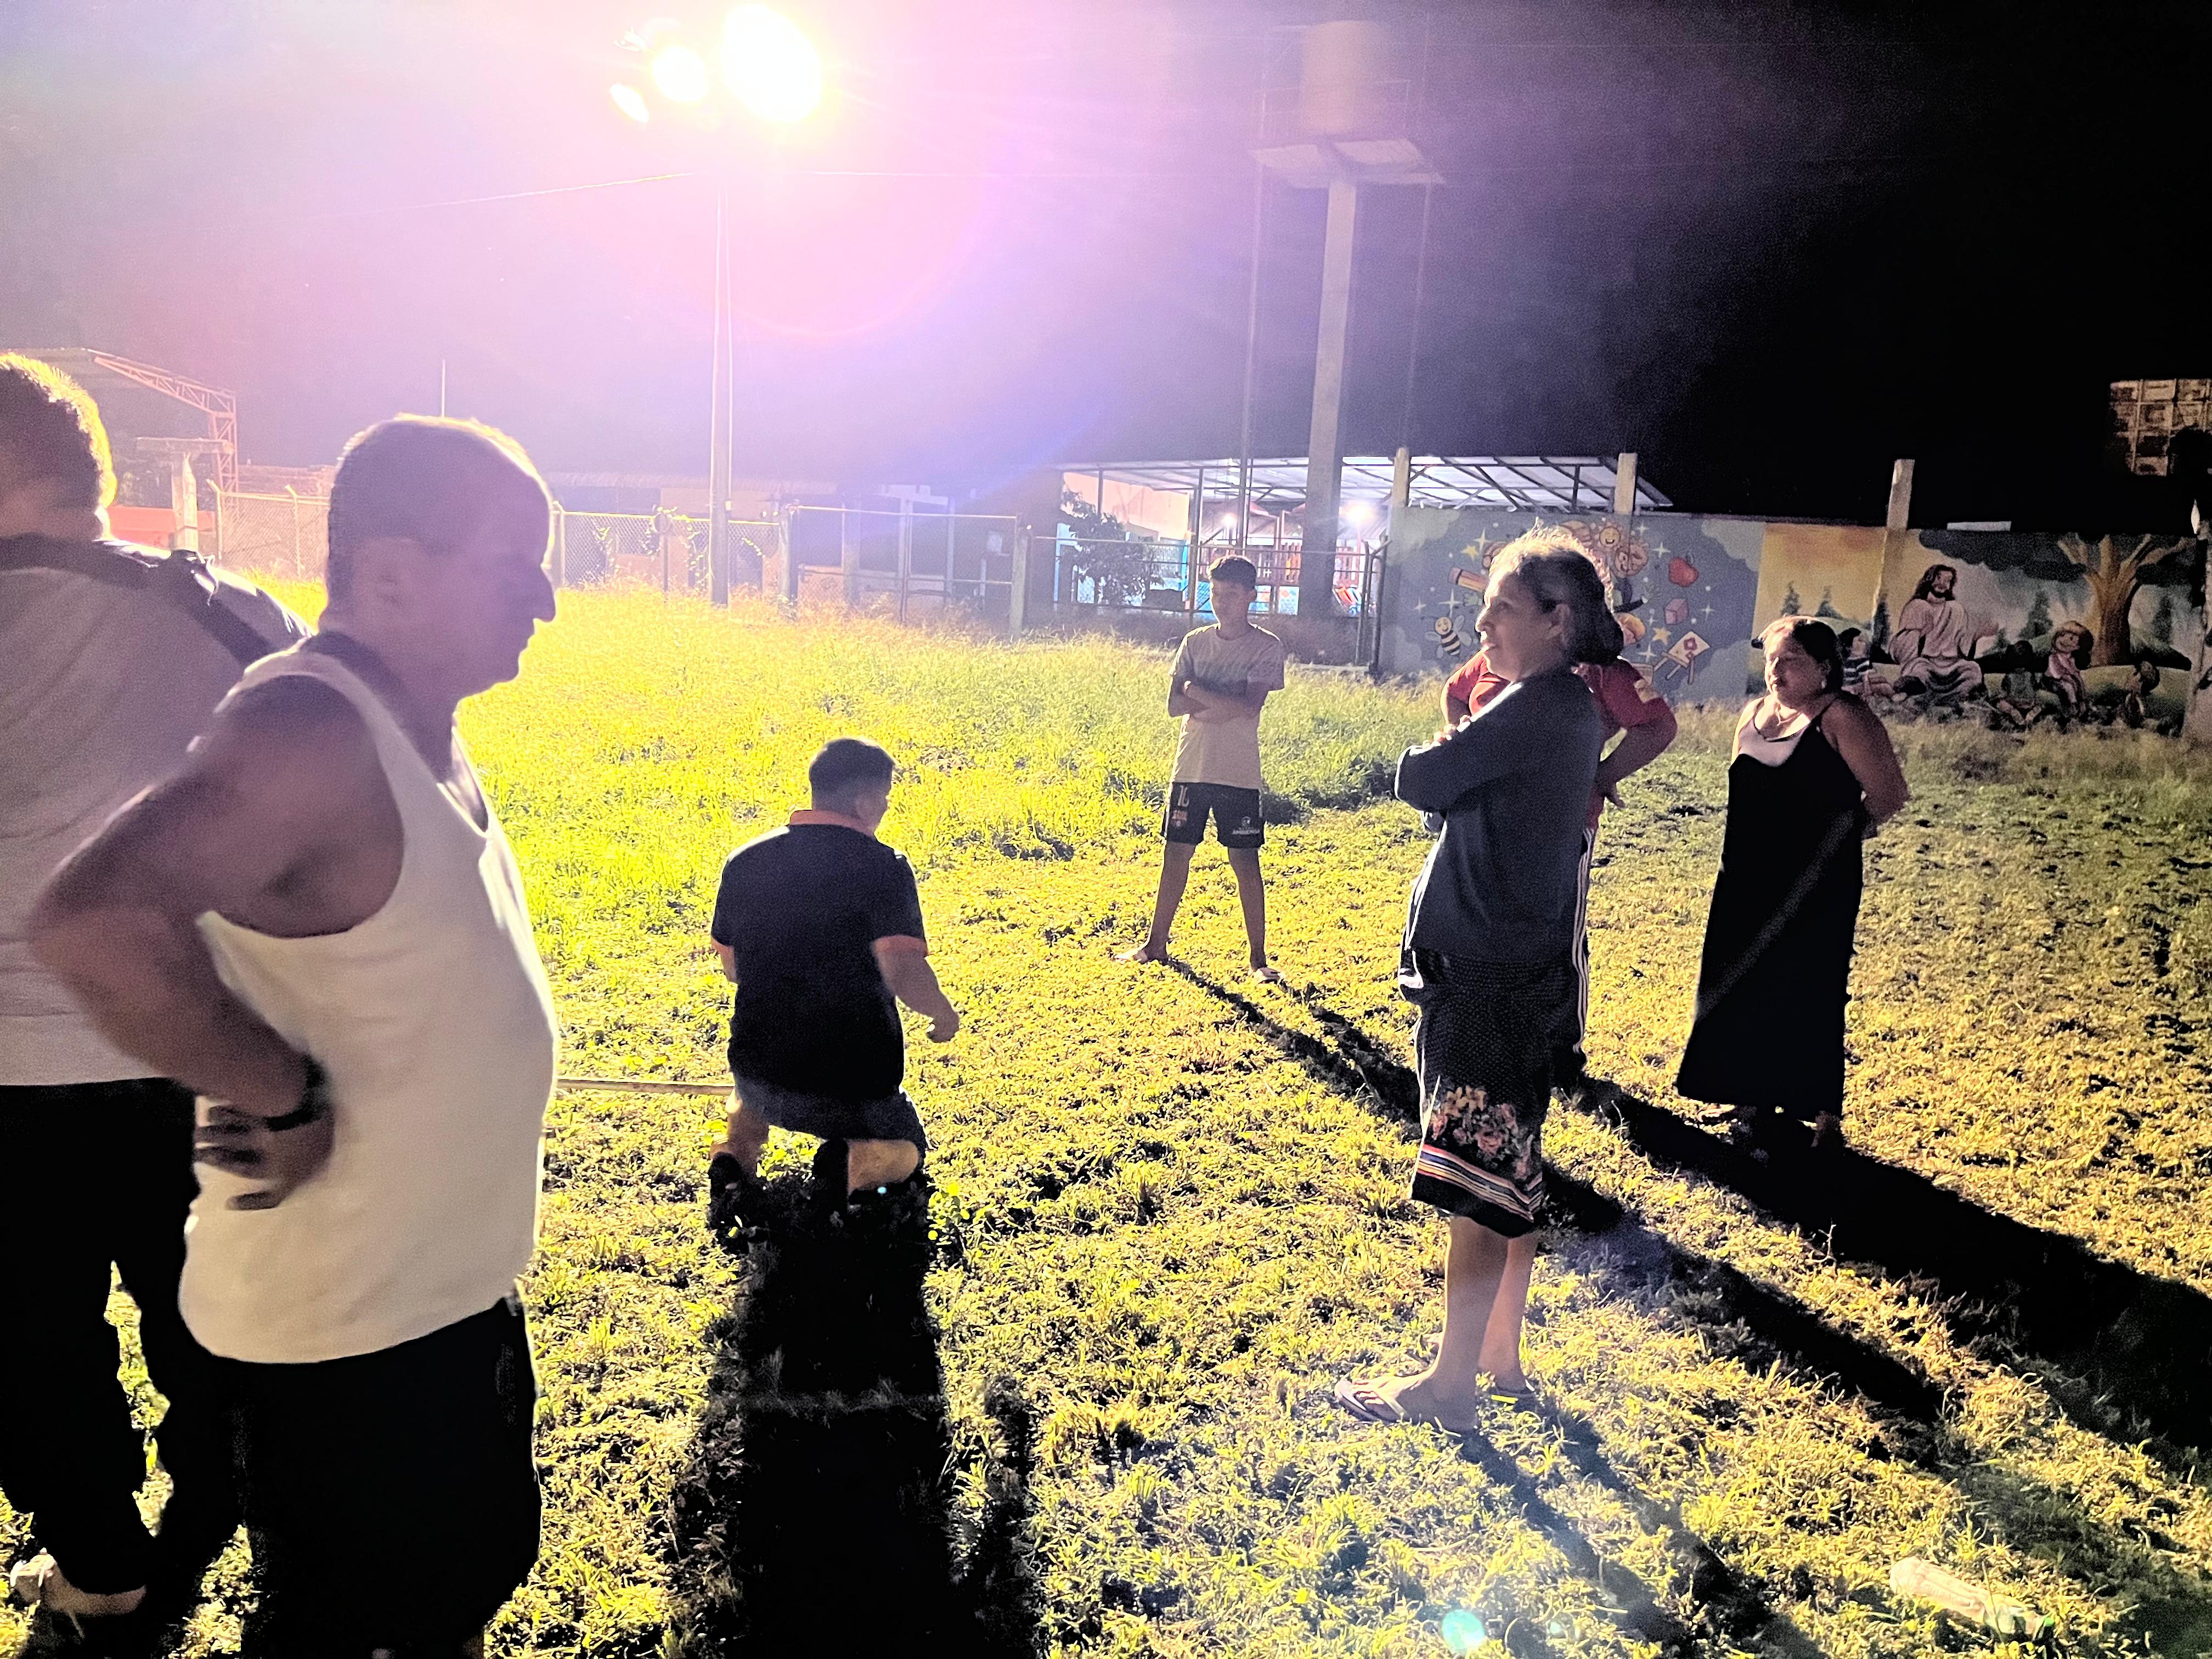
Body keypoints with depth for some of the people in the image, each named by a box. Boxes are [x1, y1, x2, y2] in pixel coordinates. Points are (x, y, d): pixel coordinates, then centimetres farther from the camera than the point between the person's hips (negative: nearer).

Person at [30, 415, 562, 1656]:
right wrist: (291, 1098, -28)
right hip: (348, 1331, -8)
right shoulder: (311, 729, -26)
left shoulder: (417, 722, 3)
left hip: (454, 1289, 8)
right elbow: (99, 926, -41)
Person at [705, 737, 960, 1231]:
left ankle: (735, 1152, 7)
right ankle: (861, 1164, -9)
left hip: (759, 1074, 4)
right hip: (855, 1088, -4)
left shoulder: (744, 861, -1)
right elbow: (903, 971, -28)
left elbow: (732, 967, 10)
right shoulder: (884, 867, -17)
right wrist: (944, 1014, -8)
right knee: (906, 1149, 27)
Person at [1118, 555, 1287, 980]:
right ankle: (1156, 944, 20)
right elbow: (1175, 703, 0)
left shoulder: (1266, 647, -3)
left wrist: (1196, 690, -9)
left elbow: (1250, 706, -16)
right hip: (1190, 768, 4)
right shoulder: (1195, 642, 9)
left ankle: (1258, 955, 8)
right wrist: (1224, 701, -14)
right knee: (1176, 854, 9)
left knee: (1245, 861, 0)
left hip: (1239, 773, -3)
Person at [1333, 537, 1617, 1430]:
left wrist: (1439, 749, 0)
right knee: (1507, 1170, 17)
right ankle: (1499, 1357, 31)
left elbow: (1420, 780, -17)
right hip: (1516, 965, 10)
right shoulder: (1571, 710, 12)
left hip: (1489, 973, -10)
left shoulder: (1538, 706, -18)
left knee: (1479, 1177, -1)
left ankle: (1452, 1382, 11)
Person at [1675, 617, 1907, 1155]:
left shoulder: (1841, 717, -11)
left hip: (1815, 887, -7)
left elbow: (1889, 794, -11)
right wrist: (1743, 854, 15)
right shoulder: (1754, 714, 10)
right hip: (1748, 881, 7)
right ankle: (1756, 1101, 26)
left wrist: (1840, 834, 1)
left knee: (1805, 997, -1)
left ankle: (1823, 1116, 13)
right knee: (1742, 989, 11)